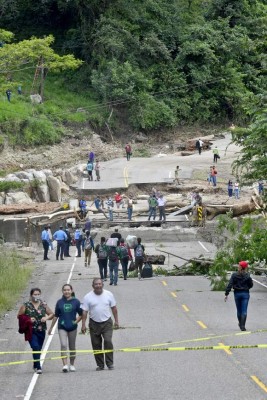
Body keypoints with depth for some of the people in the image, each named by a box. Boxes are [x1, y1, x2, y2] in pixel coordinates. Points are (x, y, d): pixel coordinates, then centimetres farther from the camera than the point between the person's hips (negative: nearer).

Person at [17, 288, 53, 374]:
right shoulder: (26, 305, -3)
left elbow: (51, 314, 12)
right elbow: (19, 316, 1)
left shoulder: (43, 305, 6)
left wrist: (46, 318, -9)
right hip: (31, 331, -4)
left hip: (41, 331, 4)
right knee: (35, 347, -17)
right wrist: (28, 319, -14)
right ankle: (38, 367, -18)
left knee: (38, 349, 13)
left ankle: (35, 366, 33)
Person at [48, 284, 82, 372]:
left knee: (72, 347, 10)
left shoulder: (76, 301, 0)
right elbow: (56, 316, 9)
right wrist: (51, 328, 11)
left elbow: (81, 314, 8)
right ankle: (65, 365, -19)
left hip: (72, 327, 1)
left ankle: (72, 365, 22)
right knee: (63, 345, -15)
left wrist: (76, 321, -7)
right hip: (62, 327, -1)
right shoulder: (59, 302, 2)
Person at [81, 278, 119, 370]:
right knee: (96, 345, 4)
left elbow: (114, 308, 9)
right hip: (94, 324, 1)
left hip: (107, 322, -1)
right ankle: (100, 365, 14)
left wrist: (116, 320, 7)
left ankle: (110, 363, -7)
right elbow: (84, 312, -4)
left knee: (108, 341, -14)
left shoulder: (108, 294, 1)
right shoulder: (88, 297, -3)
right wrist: (83, 325, -9)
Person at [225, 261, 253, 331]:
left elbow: (230, 285, -9)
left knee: (239, 310, 16)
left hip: (237, 294, 2)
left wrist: (226, 294, -8)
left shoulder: (234, 275, -6)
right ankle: (242, 326, -10)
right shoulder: (247, 275, -8)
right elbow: (251, 285, 1)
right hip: (245, 294, -2)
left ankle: (240, 324, 32)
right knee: (244, 311, -2)